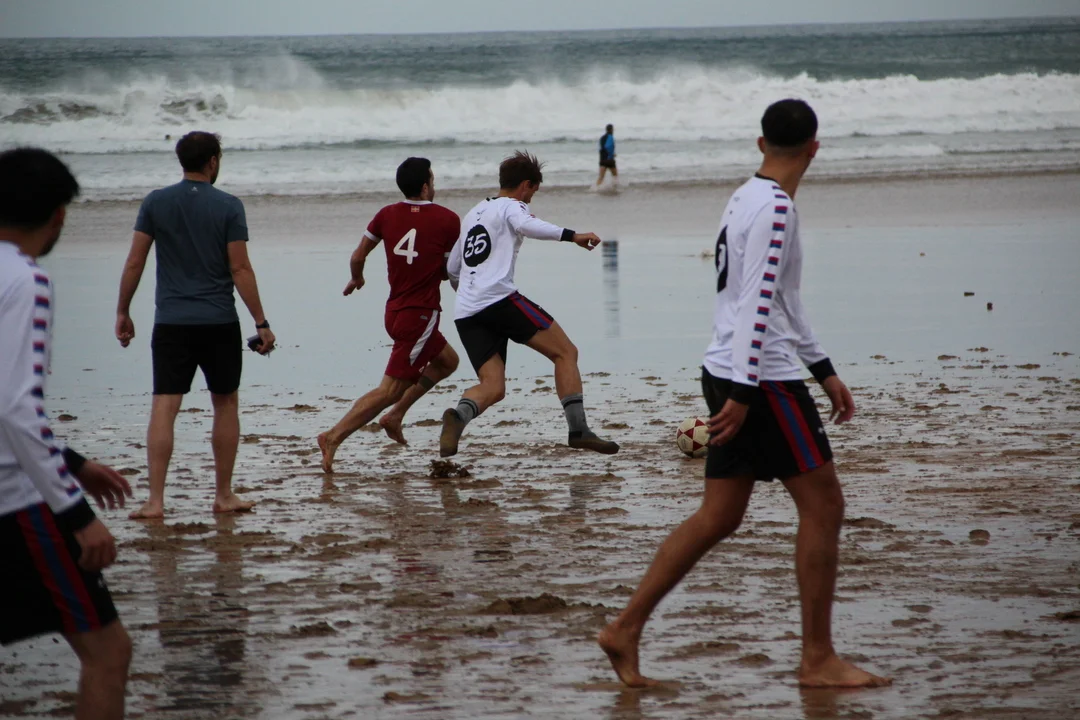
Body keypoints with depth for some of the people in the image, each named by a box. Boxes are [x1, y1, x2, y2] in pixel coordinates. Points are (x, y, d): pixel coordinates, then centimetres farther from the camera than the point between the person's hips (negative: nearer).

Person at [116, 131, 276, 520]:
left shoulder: (155, 203, 2)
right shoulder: (228, 207, -4)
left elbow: (134, 263, 1)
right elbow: (240, 269, -6)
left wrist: (123, 312, 12)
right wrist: (261, 323, -2)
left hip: (171, 323, 1)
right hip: (219, 323, -1)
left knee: (164, 407, -3)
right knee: (226, 404, 14)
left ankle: (155, 499, -12)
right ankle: (224, 495, 18)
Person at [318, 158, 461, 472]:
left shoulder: (387, 215, 3)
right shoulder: (447, 220, -9)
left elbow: (358, 256, 8)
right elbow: (450, 271, -4)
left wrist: (356, 279, 28)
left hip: (395, 310, 7)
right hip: (420, 314, -7)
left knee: (447, 361, 26)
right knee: (391, 389, -6)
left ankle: (395, 416, 19)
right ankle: (334, 436, -15)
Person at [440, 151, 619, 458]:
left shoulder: (474, 213, 29)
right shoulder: (511, 206, 6)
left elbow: (452, 268, 35)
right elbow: (525, 225, -20)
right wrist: (571, 236, -25)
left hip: (466, 314, 7)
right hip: (500, 299, -7)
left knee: (493, 387, 2)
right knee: (565, 352, 1)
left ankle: (459, 416, -30)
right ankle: (578, 430, -9)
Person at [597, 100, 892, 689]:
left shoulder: (746, 199, 17)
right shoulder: (775, 208, -14)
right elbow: (758, 303, -21)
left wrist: (824, 371, 27)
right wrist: (743, 393, -23)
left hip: (727, 376, 9)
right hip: (763, 378, -9)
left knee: (719, 517, 10)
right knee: (823, 506, -2)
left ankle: (626, 629, 7)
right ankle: (818, 661, 2)